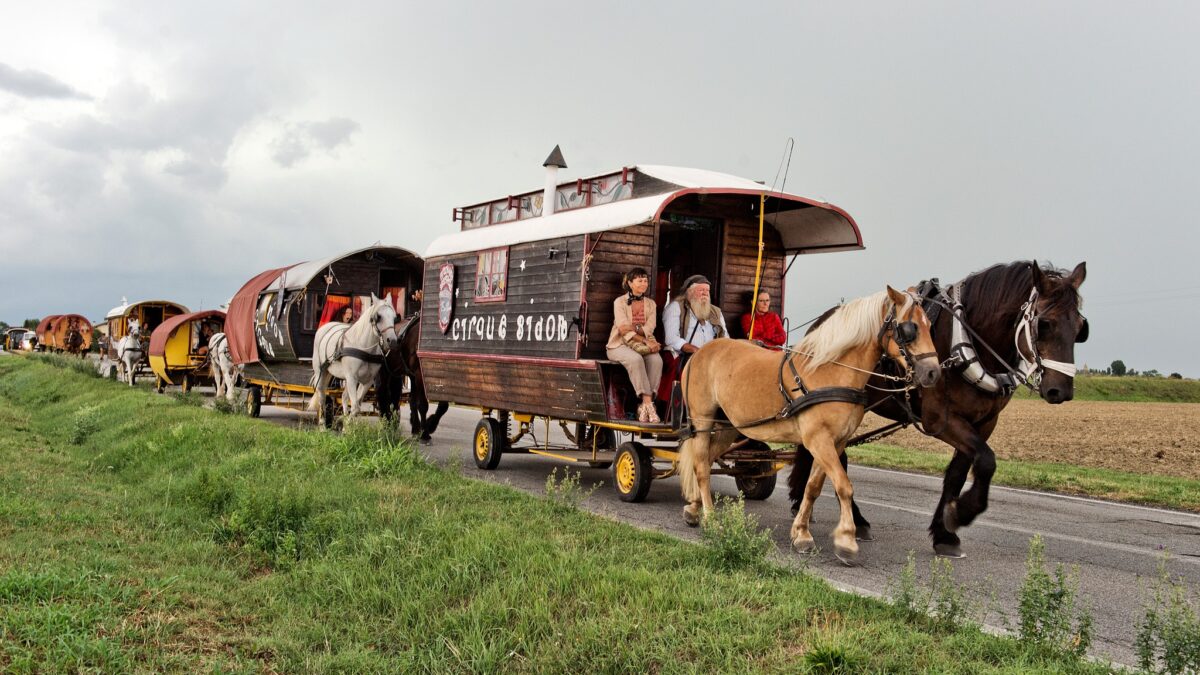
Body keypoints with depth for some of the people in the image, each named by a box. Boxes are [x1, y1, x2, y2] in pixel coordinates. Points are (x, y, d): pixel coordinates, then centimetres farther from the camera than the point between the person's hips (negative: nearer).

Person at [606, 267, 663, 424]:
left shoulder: (650, 303, 13)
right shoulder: (619, 302, 0)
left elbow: (649, 329, -2)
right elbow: (624, 330, -13)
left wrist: (634, 328, -21)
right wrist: (646, 342, -23)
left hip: (644, 344, 4)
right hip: (620, 344, -3)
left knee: (657, 360, -30)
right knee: (636, 359, -36)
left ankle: (644, 406, -29)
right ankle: (648, 403, -35)